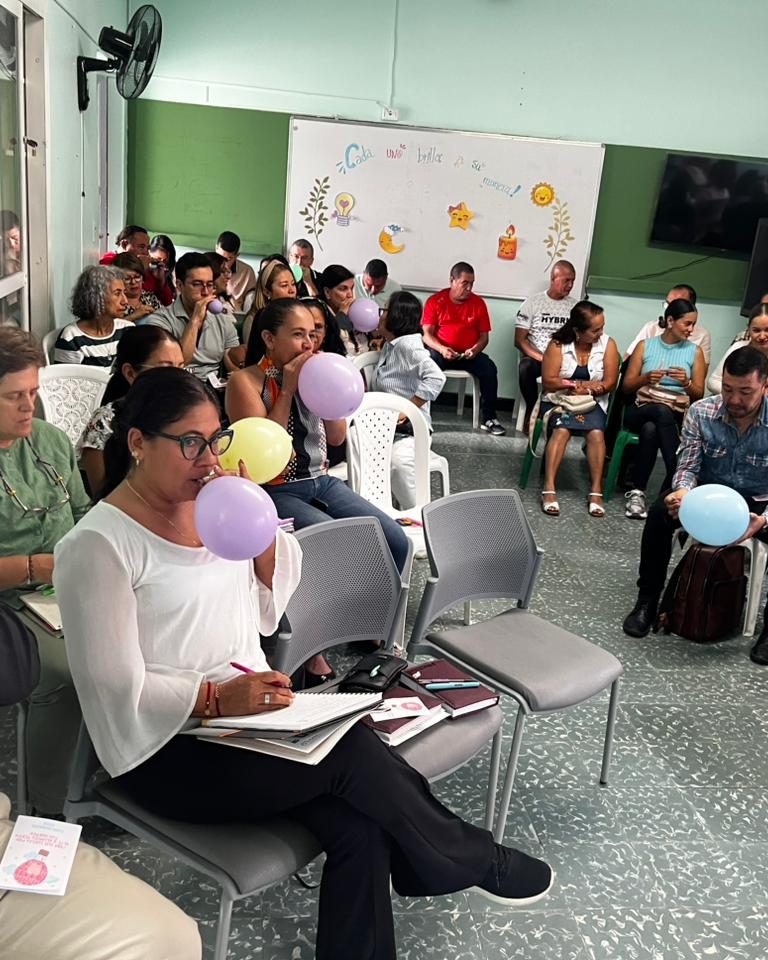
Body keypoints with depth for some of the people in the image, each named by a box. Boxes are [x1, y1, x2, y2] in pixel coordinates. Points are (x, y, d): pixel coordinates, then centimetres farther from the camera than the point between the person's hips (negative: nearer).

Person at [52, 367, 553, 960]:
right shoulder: (99, 546, -15)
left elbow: (270, 602, 9)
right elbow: (119, 690, -16)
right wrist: (218, 698, -26)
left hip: (246, 708, 6)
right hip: (169, 752, -6)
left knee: (359, 825, -19)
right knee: (352, 748, -22)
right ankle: (474, 861, 2)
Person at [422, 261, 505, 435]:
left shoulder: (478, 303, 5)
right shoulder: (435, 301, 0)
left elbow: (484, 336, 6)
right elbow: (427, 333, -5)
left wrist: (476, 349, -17)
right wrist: (441, 349, -24)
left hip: (469, 354, 2)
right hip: (441, 352, -2)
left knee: (489, 368, -25)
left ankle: (489, 418, -14)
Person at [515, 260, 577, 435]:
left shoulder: (575, 306, 10)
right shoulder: (533, 302, 2)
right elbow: (519, 340, -4)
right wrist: (540, 357, -18)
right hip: (535, 357, -2)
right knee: (526, 368, -37)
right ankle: (532, 411, -13)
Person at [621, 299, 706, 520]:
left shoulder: (695, 351, 10)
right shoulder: (645, 346, 10)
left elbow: (698, 395, 8)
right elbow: (626, 386, 8)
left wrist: (686, 383, -13)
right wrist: (646, 378, -12)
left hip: (678, 415, 0)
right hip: (640, 410, 0)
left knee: (650, 429, -37)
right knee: (663, 412, -38)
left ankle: (637, 491, -31)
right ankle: (677, 481, -36)